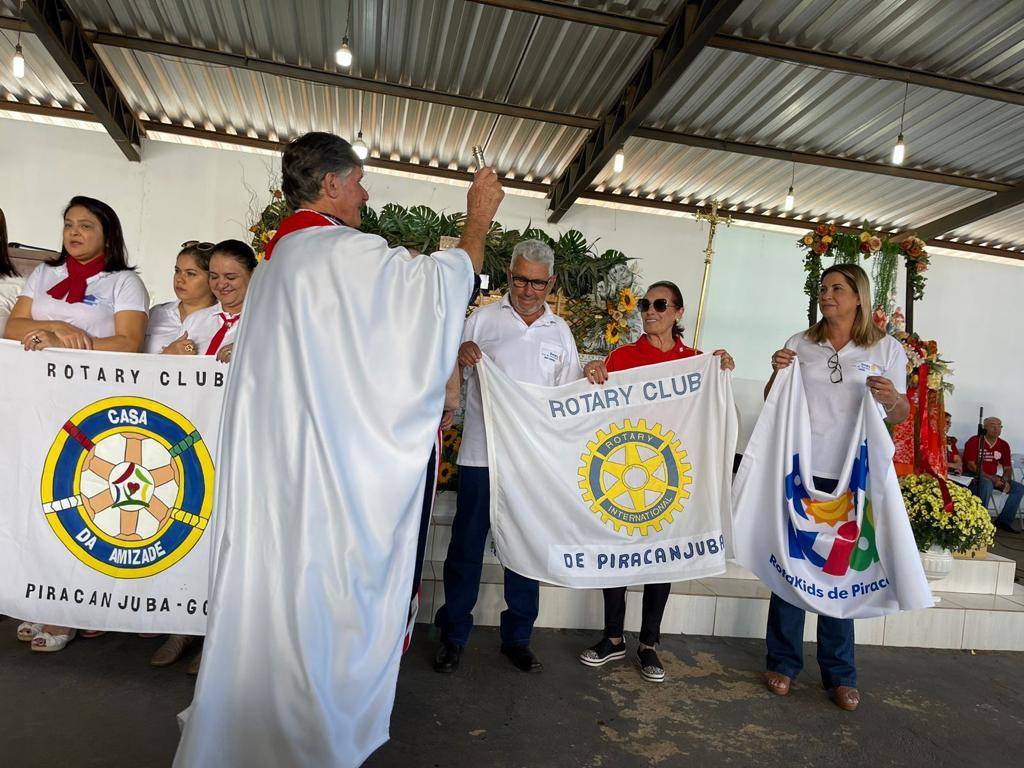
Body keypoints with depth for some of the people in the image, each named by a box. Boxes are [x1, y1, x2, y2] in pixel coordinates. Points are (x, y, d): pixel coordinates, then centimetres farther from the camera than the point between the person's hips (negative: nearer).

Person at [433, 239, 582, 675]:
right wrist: (459, 355, -17)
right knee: (466, 547, 5)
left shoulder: (560, 332, 11)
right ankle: (453, 635, 22)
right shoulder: (483, 319, 4)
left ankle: (517, 637, 27)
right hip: (482, 453, -2)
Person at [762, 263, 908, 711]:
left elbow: (900, 416, 7)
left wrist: (892, 399, -16)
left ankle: (839, 674, 22)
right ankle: (783, 663, 20)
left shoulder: (887, 349, 5)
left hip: (851, 476, 0)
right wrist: (777, 373, -9)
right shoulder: (800, 344, 6)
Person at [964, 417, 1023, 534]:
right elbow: (970, 465, -18)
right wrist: (992, 479, -22)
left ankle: (1003, 521, 0)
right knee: (987, 485, -36)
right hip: (973, 476, -7)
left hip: (992, 477, 7)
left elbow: (1007, 468, 12)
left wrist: (1005, 481, -10)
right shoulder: (974, 441, -12)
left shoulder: (1004, 445, 7)